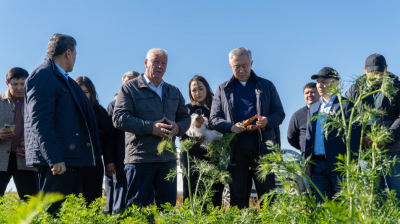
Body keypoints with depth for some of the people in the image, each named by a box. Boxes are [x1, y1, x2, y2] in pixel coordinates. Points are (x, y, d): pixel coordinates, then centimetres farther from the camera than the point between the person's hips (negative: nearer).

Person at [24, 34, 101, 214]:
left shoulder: (63, 79, 20)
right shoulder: (43, 75, -9)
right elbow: (40, 121, -18)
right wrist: (54, 158, -22)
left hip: (72, 158, 10)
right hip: (58, 159, -10)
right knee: (50, 211, -8)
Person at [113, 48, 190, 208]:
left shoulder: (174, 92, 20)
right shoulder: (130, 88, 2)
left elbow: (185, 117, 20)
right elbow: (119, 118, -9)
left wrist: (178, 127, -5)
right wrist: (150, 127, -18)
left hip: (168, 158, 5)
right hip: (140, 157, -5)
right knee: (138, 206, -2)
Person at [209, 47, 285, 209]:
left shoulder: (266, 86, 13)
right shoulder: (223, 89, 13)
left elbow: (279, 113, 10)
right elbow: (214, 119, 8)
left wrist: (267, 121, -13)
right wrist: (231, 127, -12)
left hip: (262, 145, 0)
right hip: (235, 146, 1)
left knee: (267, 192, 0)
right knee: (237, 194, 4)